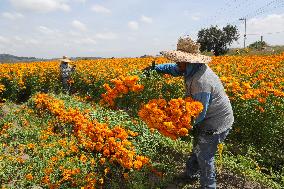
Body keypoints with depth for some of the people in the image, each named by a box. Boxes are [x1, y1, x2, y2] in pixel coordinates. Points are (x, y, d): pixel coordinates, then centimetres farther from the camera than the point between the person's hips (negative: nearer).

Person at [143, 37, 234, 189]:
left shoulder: (201, 81, -36)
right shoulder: (193, 68, -6)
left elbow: (199, 113, -31)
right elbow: (173, 69, 13)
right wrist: (155, 68, 3)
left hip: (216, 122, -10)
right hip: (208, 119, 10)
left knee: (204, 155, 2)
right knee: (198, 147, 24)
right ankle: (190, 173, 46)